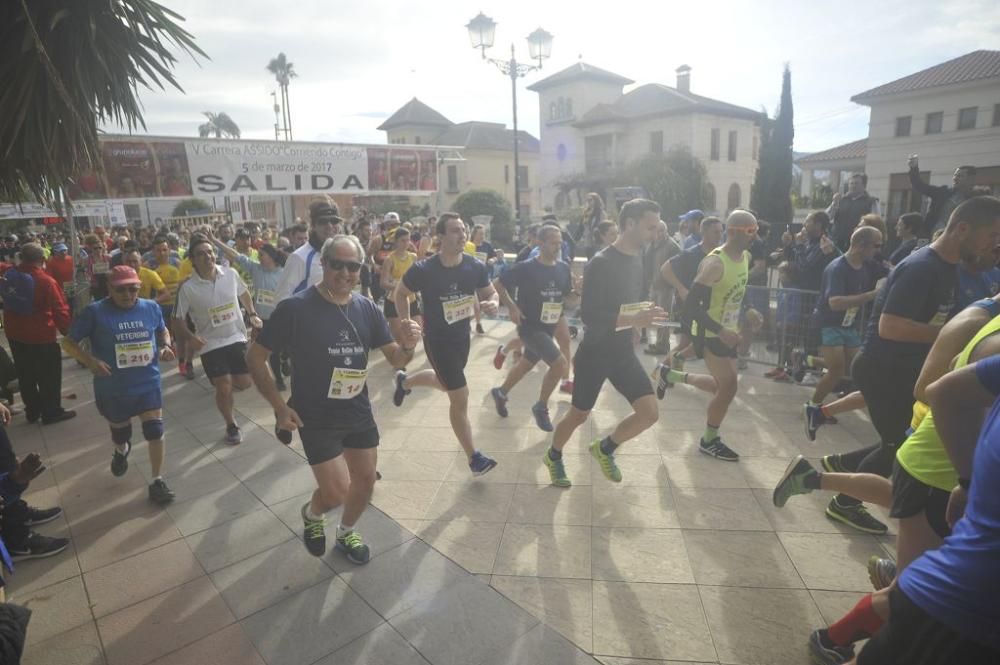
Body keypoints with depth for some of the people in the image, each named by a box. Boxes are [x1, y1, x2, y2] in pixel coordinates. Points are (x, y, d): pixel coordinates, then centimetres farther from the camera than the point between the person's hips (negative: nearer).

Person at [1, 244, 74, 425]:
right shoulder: (45, 281, -21)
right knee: (48, 376, 6)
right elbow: (60, 310, -17)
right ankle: (51, 412, 15)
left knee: (26, 375, 18)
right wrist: (67, 331, -3)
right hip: (41, 336, -7)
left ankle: (33, 411, 30)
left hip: (15, 334, 7)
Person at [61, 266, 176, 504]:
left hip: (148, 383, 1)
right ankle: (121, 451, 57)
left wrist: (166, 346, -5)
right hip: (112, 388, -1)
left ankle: (157, 481, 13)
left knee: (155, 430, -2)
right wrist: (89, 360, -24)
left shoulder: (151, 308, -2)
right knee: (120, 432, 19)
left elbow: (163, 330, 16)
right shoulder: (95, 312, -11)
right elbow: (68, 342, -6)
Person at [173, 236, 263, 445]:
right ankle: (231, 426, 22)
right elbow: (178, 319, -5)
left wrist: (252, 314, 5)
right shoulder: (187, 287, -14)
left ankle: (224, 382, 42)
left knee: (244, 383, 5)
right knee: (224, 388, -3)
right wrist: (190, 338, -21)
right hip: (211, 344, -3)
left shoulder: (230, 274, -7)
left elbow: (244, 293, 15)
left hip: (237, 337, 3)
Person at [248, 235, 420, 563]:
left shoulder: (367, 308, -4)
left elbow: (395, 359, 0)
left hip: (359, 412, 5)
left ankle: (346, 533, 44)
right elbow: (255, 357, -9)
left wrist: (408, 346, -23)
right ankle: (312, 513, 32)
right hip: (315, 418, -5)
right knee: (337, 492, -6)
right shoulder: (295, 308, -17)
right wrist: (280, 406, -14)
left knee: (365, 480, 14)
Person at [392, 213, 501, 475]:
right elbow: (400, 293, -3)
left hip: (463, 335, 6)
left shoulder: (475, 267, -11)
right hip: (437, 339, -6)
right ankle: (473, 457, 11)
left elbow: (490, 293, 3)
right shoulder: (423, 270, -21)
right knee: (460, 397, -6)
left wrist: (492, 303, -20)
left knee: (446, 382, 29)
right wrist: (406, 323, -10)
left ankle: (404, 381, 60)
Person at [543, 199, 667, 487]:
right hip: (594, 353, -6)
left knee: (649, 413, -2)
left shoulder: (636, 261, 5)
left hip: (623, 353, 7)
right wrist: (634, 320, -31)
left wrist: (641, 320, 2)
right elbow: (588, 316, -25)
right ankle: (553, 457, 38)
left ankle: (604, 449, 24)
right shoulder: (601, 263, -20)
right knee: (579, 415, 10)